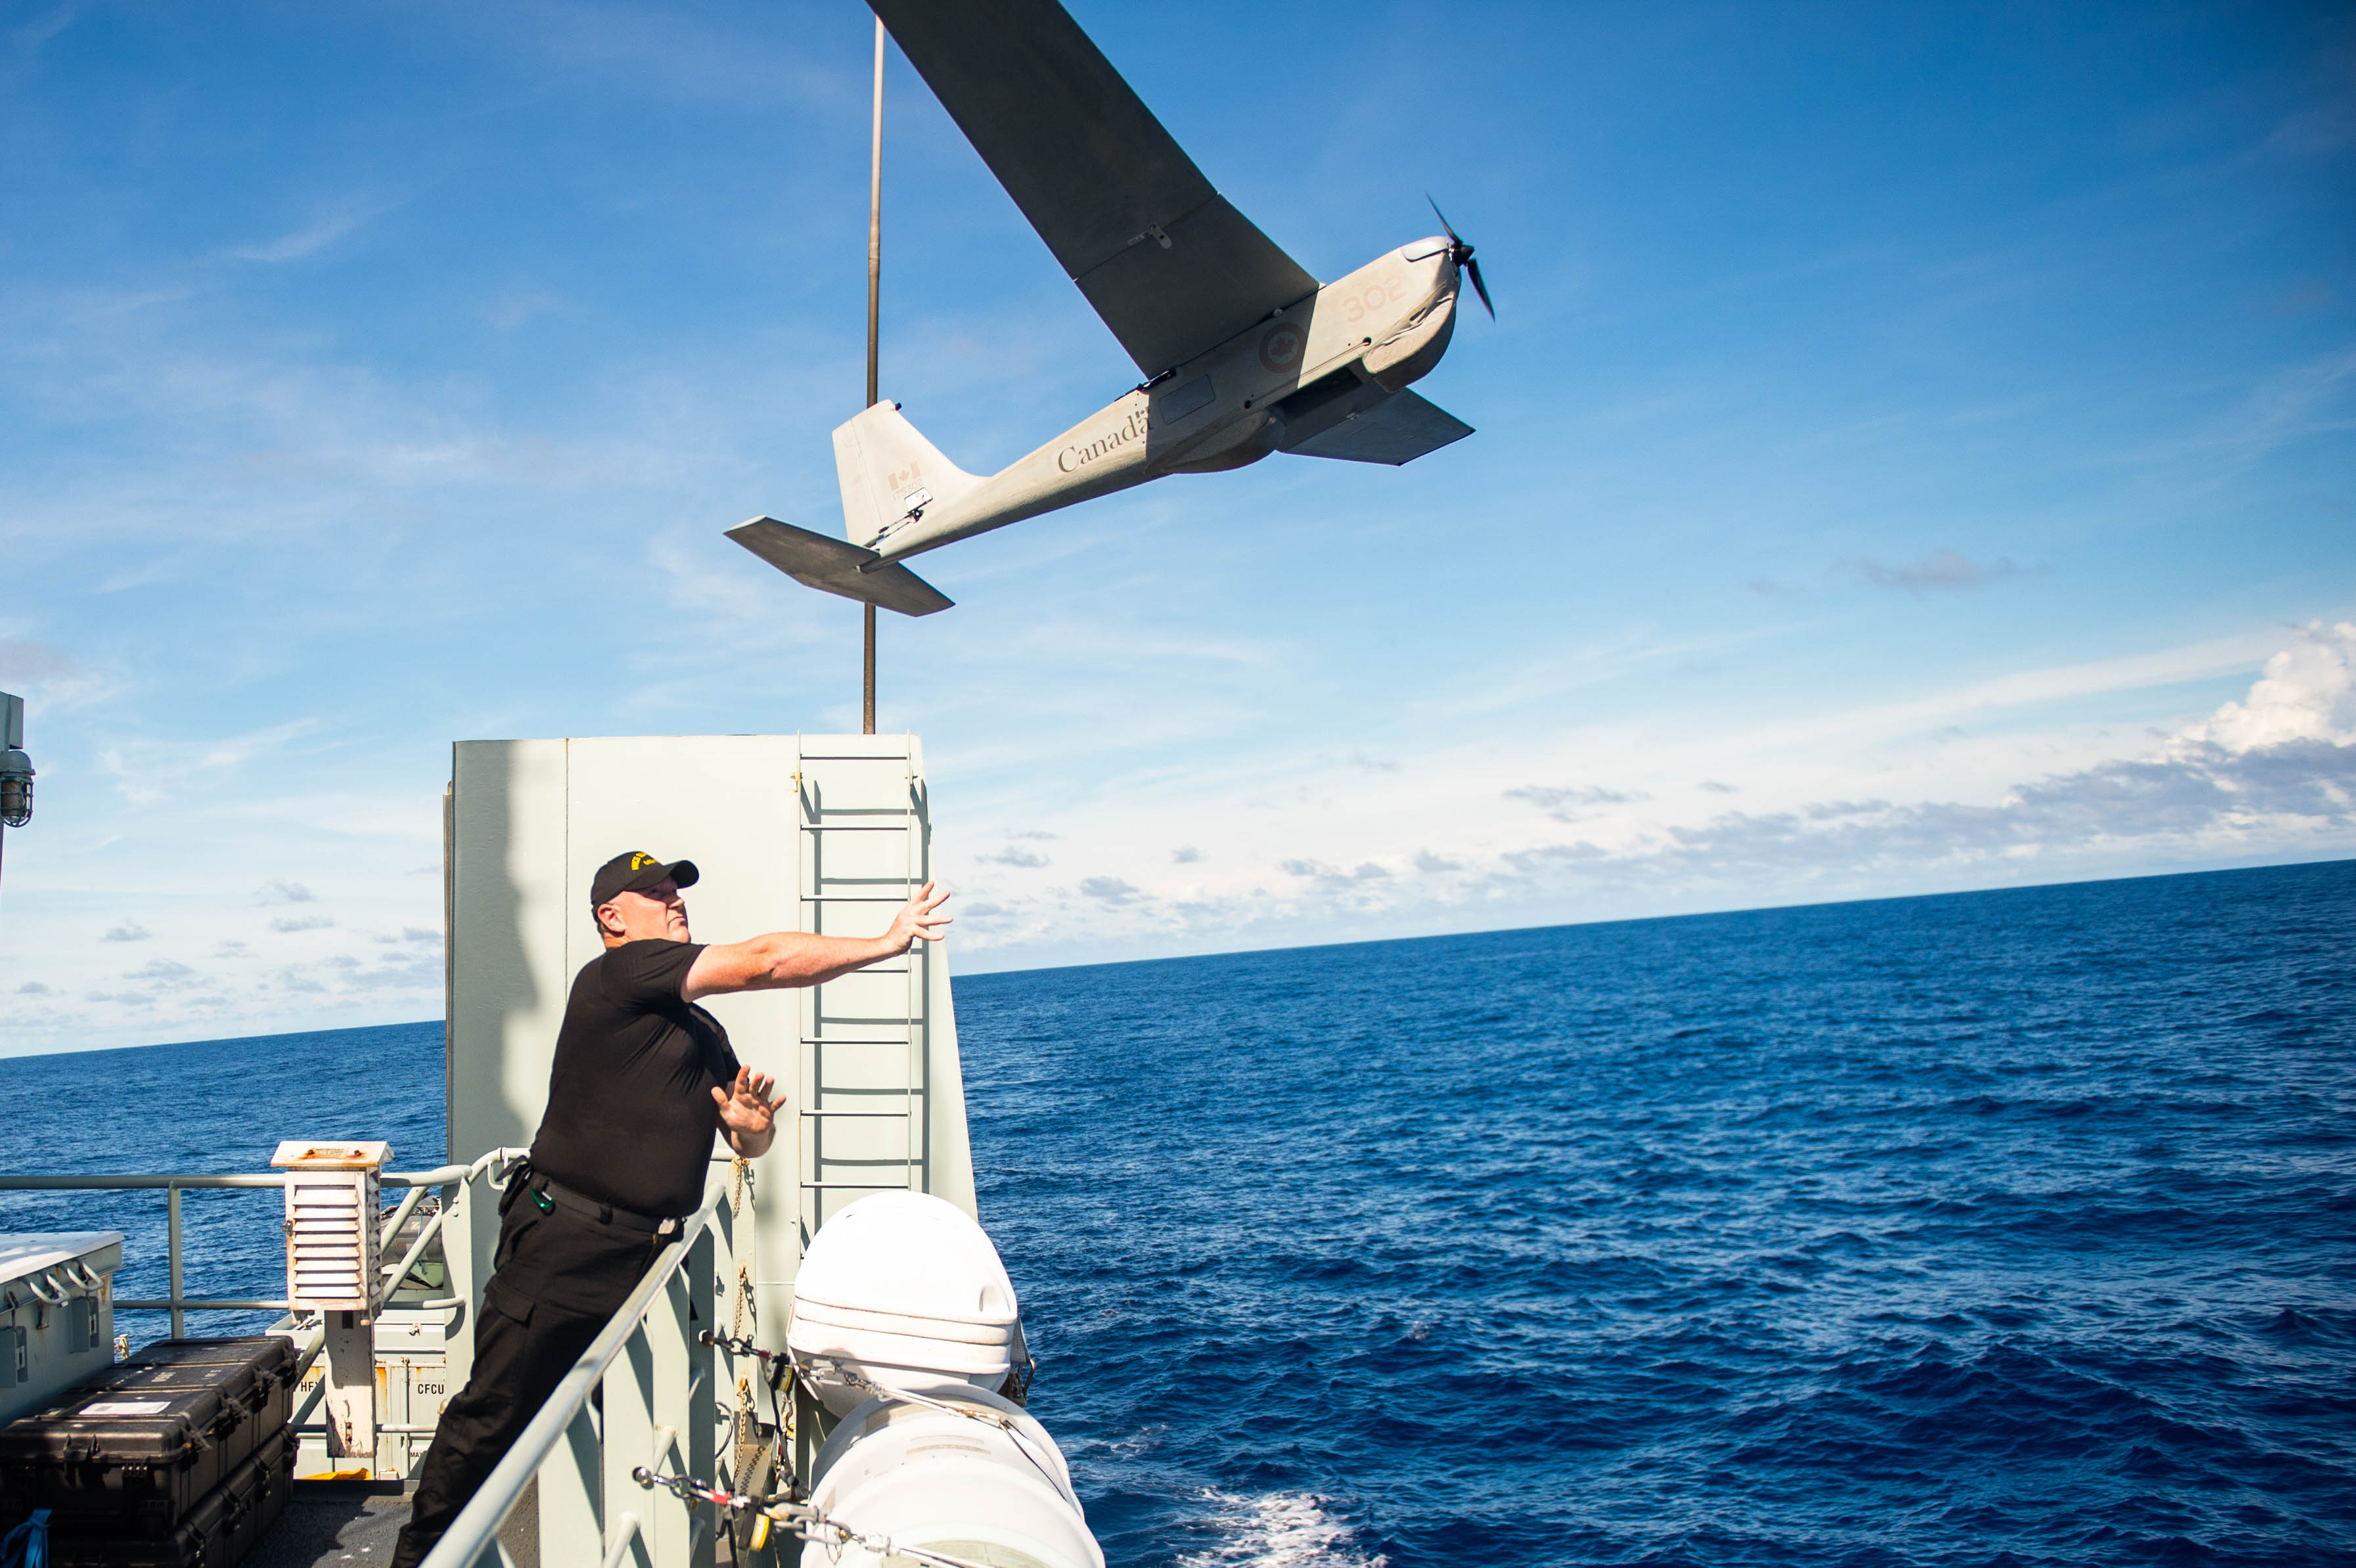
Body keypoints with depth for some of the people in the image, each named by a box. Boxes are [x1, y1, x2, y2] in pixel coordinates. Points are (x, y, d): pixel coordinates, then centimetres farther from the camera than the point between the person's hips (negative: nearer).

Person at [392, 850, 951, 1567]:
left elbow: (749, 1145, 23)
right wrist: (887, 943, -8)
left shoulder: (703, 1031, 20)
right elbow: (764, 961, -13)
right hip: (564, 1246, -8)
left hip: (643, 1257, 8)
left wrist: (751, 1125, -3)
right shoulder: (616, 975, -6)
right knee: (494, 1415, -3)